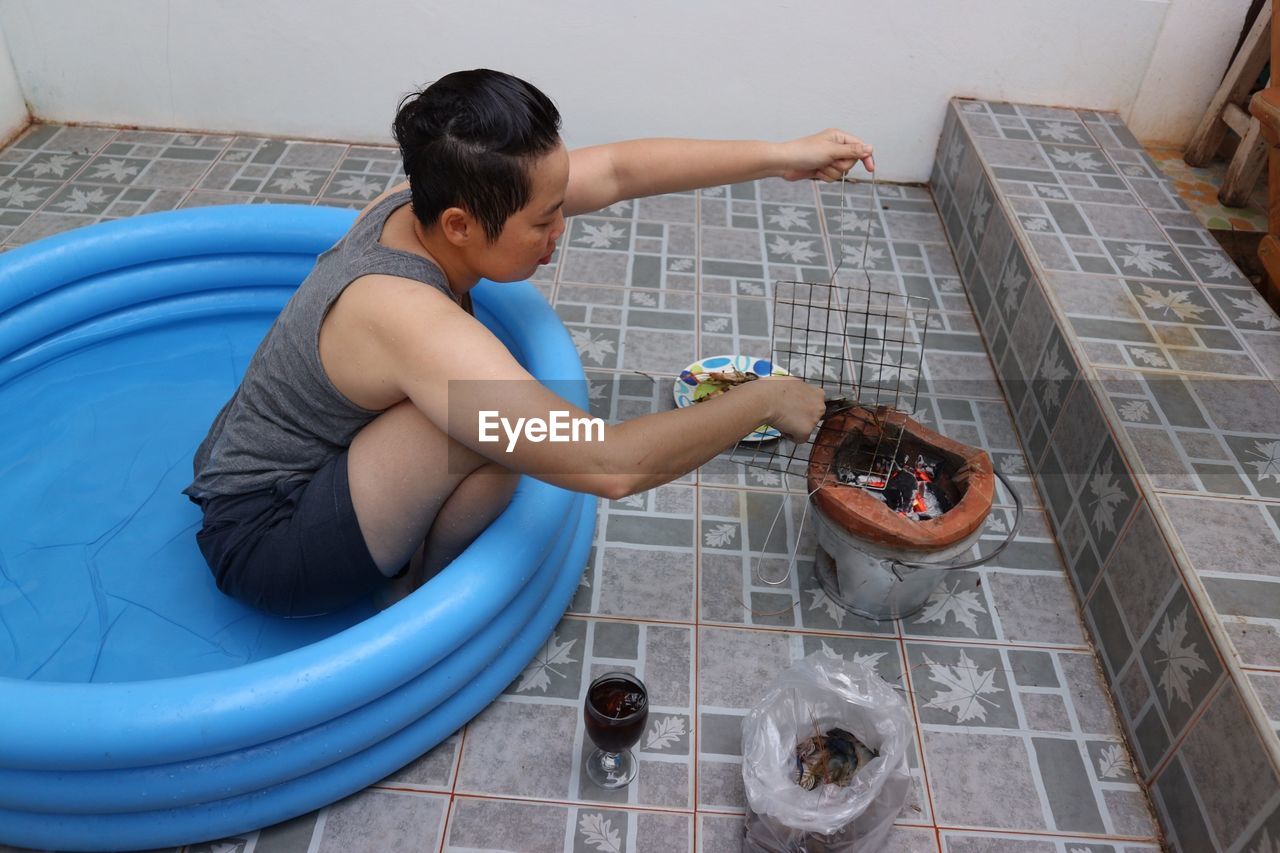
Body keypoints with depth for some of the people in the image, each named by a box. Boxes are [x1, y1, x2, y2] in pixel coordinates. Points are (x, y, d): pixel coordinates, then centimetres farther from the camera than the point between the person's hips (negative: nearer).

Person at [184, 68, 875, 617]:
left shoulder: (422, 201, -12)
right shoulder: (406, 316, -37)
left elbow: (617, 170, -7)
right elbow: (610, 465, -40)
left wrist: (781, 156, -8)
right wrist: (766, 400, -27)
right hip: (259, 545, -8)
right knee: (495, 431, -29)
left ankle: (410, 562, 5)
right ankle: (415, 598, -3)